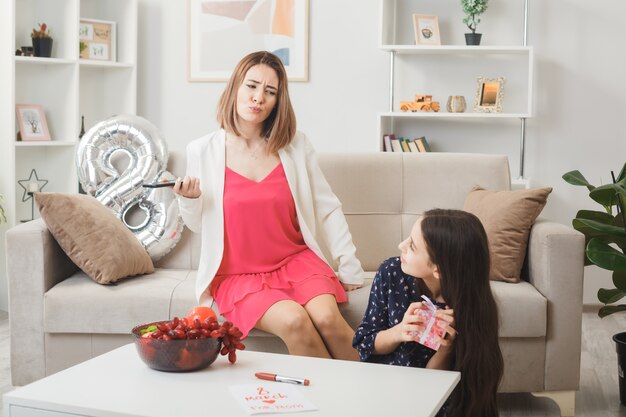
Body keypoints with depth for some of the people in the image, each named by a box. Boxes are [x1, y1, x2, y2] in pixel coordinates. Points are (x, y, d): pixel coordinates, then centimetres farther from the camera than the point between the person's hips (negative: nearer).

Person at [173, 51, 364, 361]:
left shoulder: (295, 145, 2)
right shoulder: (202, 151, -1)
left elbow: (327, 209, 7)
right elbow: (200, 225, 9)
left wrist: (349, 266, 5)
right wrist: (189, 199, -12)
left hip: (296, 261, 1)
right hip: (238, 275, -1)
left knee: (326, 317, -28)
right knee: (293, 320, -28)